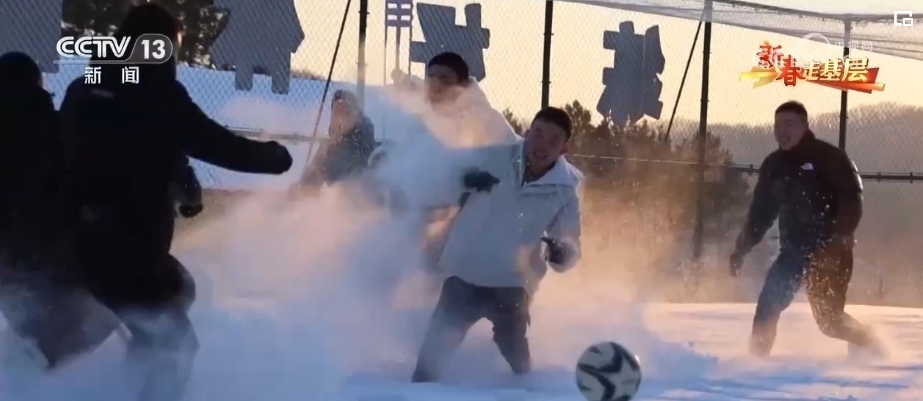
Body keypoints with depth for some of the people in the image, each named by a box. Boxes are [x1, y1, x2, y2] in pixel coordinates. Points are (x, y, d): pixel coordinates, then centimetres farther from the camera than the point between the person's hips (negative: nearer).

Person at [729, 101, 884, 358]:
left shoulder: (829, 158, -9)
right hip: (794, 250, 5)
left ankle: (873, 351, 18)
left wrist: (837, 241, -27)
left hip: (829, 252, -5)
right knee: (768, 305, -9)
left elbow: (852, 202, -15)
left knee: (829, 317, -4)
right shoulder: (773, 166, 9)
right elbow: (761, 211, 15)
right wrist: (742, 248, 8)